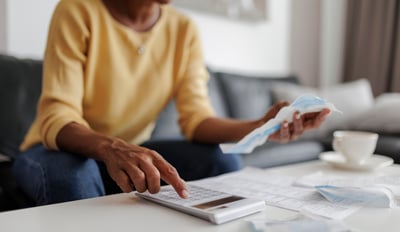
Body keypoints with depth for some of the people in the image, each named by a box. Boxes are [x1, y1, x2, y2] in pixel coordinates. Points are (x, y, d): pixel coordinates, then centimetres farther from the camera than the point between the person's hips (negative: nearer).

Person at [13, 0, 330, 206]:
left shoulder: (184, 29, -6)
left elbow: (196, 118, -14)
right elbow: (56, 117, -26)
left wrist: (258, 128, -32)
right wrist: (112, 148, -47)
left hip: (129, 152, 4)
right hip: (61, 148, -3)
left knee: (224, 161, -16)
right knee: (70, 175, -37)